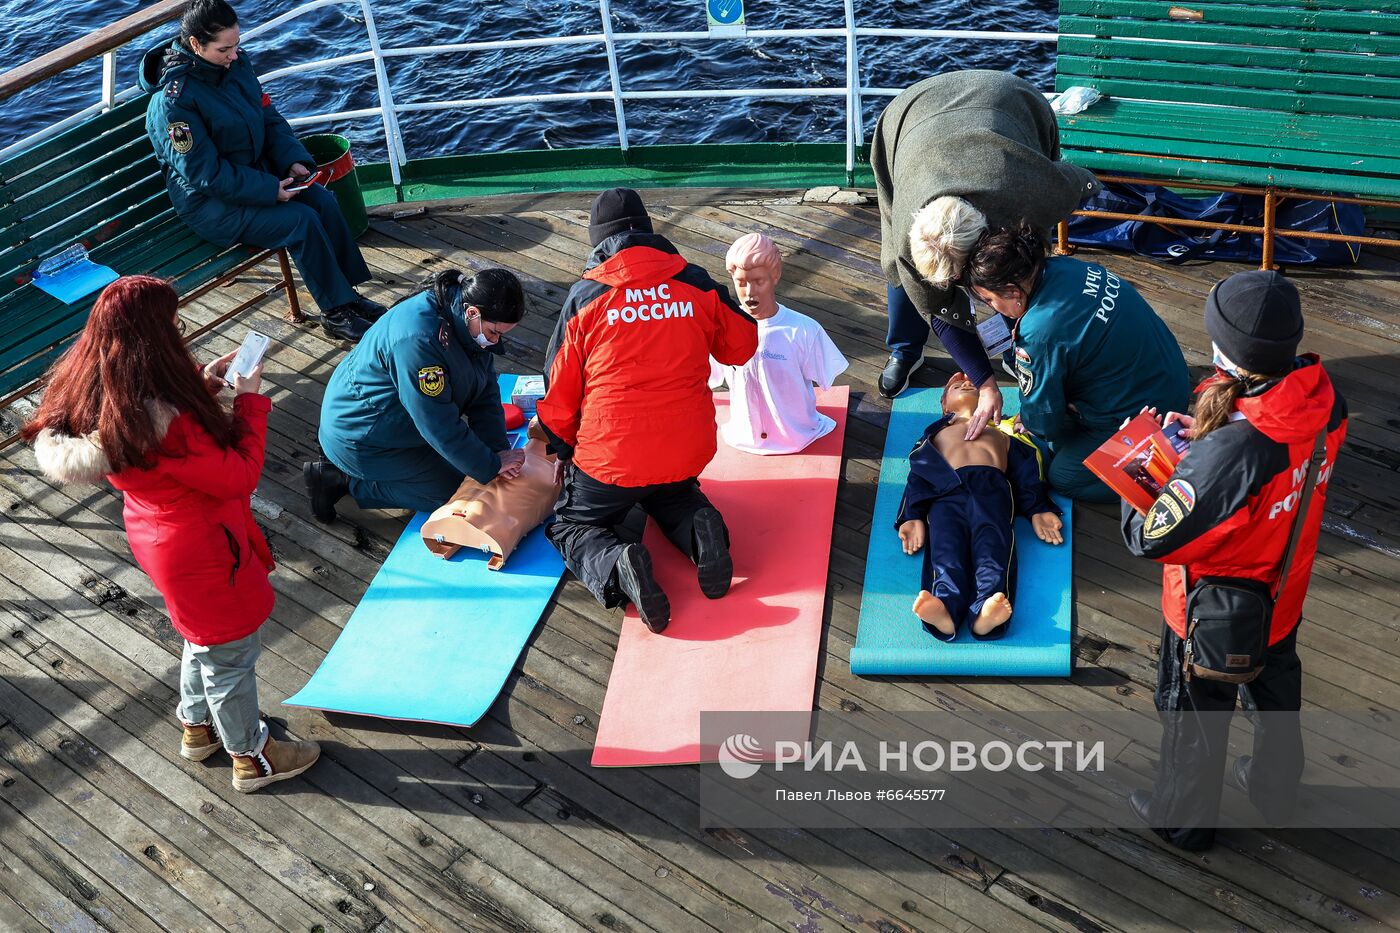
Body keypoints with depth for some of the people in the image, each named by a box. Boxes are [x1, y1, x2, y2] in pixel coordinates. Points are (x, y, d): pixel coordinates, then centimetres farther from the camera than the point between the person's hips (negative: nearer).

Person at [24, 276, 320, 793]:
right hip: (200, 549, -9)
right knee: (230, 653, 14)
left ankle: (197, 726, 53)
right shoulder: (163, 421, -38)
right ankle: (251, 757, 37)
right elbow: (238, 476, -27)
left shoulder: (100, 395, -10)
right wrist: (249, 401, -18)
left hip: (157, 532, 9)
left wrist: (204, 383, -4)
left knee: (204, 638, 31)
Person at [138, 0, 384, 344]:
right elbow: (204, 174, -23)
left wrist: (293, 159, -8)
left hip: (256, 170, 7)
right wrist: (269, 190, -24)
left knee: (324, 201, -14)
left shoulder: (236, 64, -3)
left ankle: (348, 292, -3)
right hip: (210, 202, -7)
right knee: (301, 221, -23)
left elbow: (269, 118, 8)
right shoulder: (173, 100, -24)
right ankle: (336, 312, -10)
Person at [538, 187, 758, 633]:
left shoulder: (584, 296, -7)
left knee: (573, 525, 20)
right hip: (687, 450, 3)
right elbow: (741, 346, 14)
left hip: (611, 456, -3)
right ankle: (700, 529, -1)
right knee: (672, 495, 36)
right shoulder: (696, 283, -1)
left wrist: (563, 451, 18)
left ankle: (617, 566, -15)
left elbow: (560, 389, 1)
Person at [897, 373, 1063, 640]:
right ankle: (945, 611, -57)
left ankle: (985, 612, -58)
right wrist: (913, 516, 5)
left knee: (992, 543, -33)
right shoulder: (936, 433, 41)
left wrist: (1037, 509, 6)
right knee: (945, 548, -31)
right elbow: (919, 474, 24)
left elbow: (1024, 469, 25)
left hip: (992, 487, 0)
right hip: (945, 490, 1)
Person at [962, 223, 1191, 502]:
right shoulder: (1063, 267, -9)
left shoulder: (1040, 333, -31)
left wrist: (1027, 423, 7)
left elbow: (1044, 420, -14)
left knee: (1063, 478, 6)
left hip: (1141, 413, -8)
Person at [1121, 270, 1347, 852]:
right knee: (1276, 691, 32)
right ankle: (1275, 788, 59)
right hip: (1283, 595, 7)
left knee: (1194, 714, 20)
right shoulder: (1322, 398, -20)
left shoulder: (1228, 452, -43)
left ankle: (1184, 819, 45)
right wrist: (1205, 436, -7)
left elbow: (1150, 538, -34)